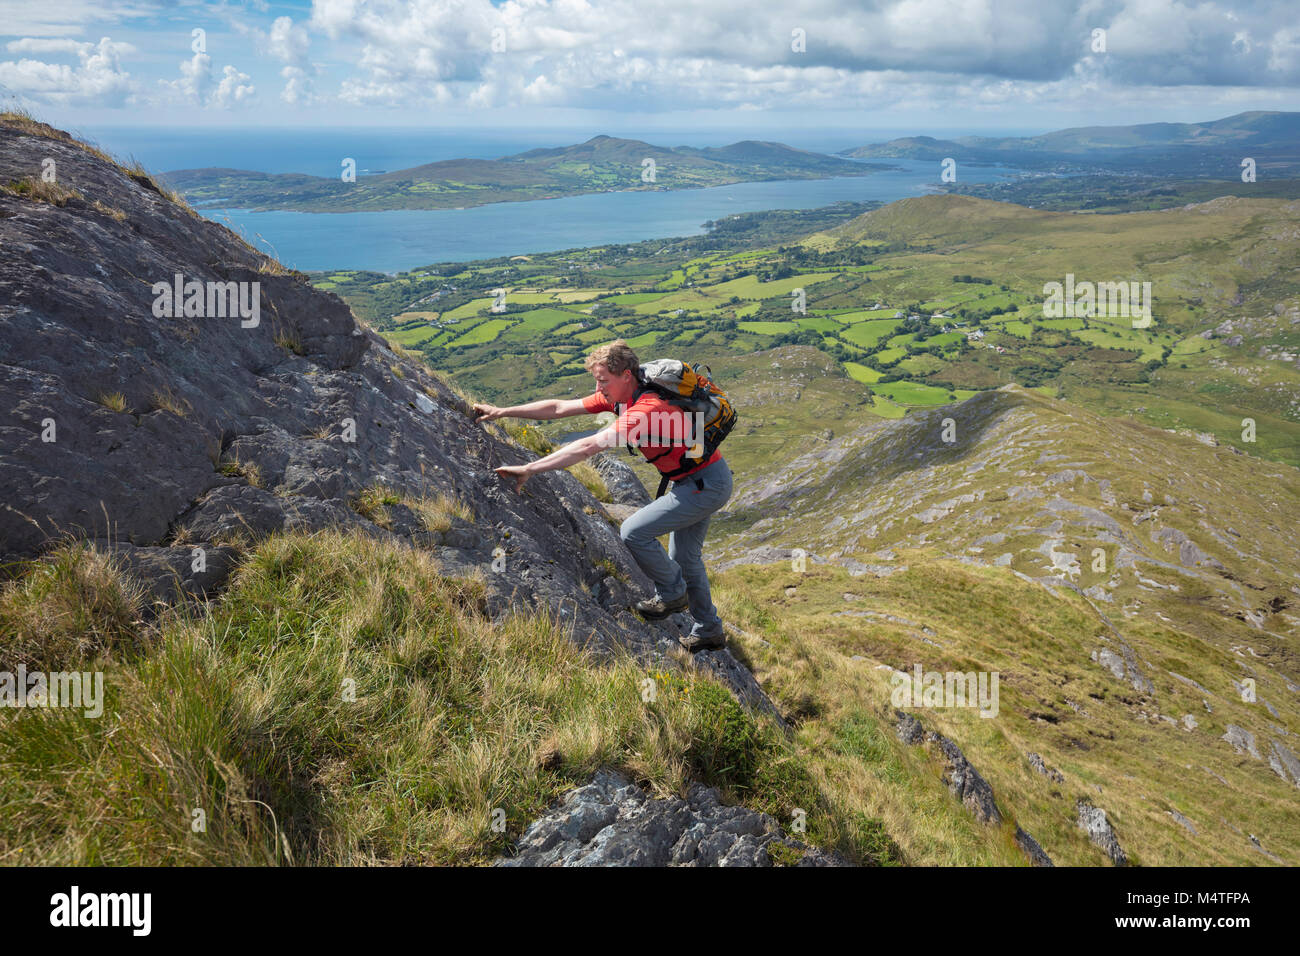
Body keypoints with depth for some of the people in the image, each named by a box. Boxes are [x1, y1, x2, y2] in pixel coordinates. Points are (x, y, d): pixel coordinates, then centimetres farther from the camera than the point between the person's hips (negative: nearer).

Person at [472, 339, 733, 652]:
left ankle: (672, 593, 10)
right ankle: (709, 631, 34)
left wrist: (528, 469, -35)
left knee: (634, 532, -13)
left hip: (707, 484, -10)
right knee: (685, 557, 19)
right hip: (699, 480, 10)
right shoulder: (618, 395, -1)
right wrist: (502, 412, 2)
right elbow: (559, 408, 3)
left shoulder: (645, 409, -30)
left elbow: (587, 447, -36)